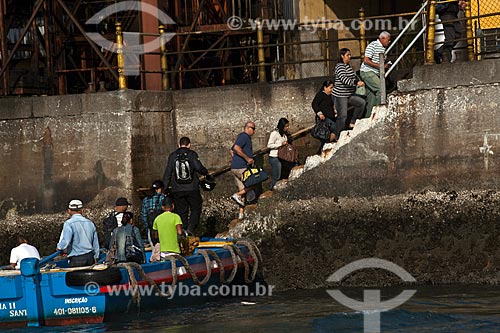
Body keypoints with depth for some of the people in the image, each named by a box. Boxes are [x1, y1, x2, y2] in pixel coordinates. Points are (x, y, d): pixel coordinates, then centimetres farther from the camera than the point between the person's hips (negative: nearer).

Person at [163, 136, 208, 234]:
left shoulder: (172, 156, 5)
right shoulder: (192, 154, -3)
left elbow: (167, 173, 6)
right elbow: (199, 168, -12)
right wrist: (206, 172, 11)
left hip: (177, 190, 3)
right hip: (192, 189, -2)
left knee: (181, 211, 9)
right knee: (195, 208, 9)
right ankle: (190, 228, -11)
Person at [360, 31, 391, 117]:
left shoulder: (383, 48, 16)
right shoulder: (373, 46, -14)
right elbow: (366, 61, -20)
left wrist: (385, 65, 6)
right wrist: (379, 66, -21)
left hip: (375, 74, 9)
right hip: (367, 72, -9)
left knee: (371, 97, 7)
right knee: (380, 89, -20)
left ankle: (368, 117, 10)